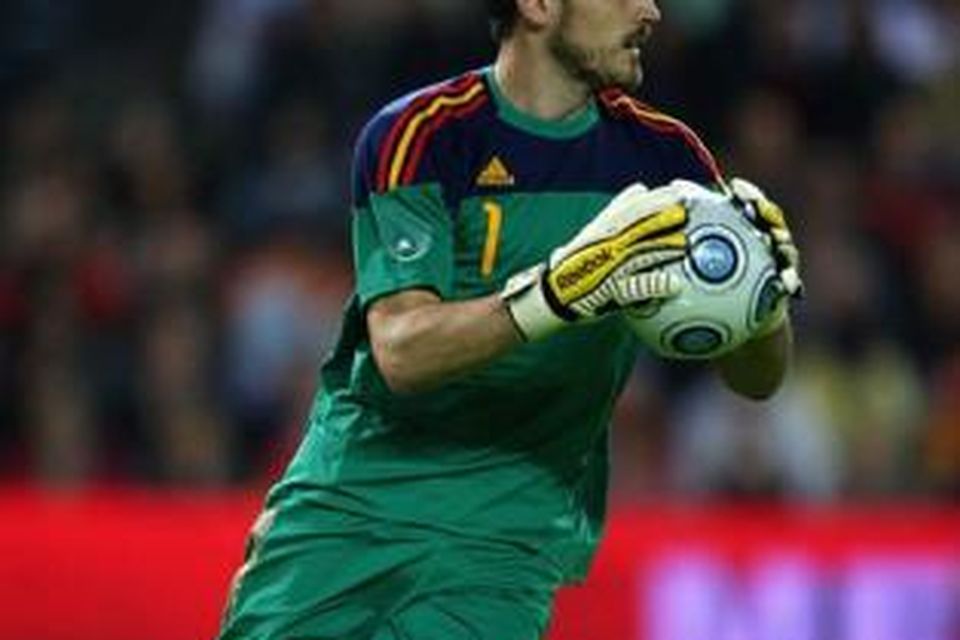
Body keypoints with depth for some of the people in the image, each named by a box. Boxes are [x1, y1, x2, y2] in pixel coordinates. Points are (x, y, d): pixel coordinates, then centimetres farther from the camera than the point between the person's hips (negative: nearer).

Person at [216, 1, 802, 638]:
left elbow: (757, 378, 2)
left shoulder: (661, 154, 2)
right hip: (350, 499, -1)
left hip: (509, 532, 1)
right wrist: (562, 290, -36)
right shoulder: (416, 135, -9)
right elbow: (402, 351, -22)